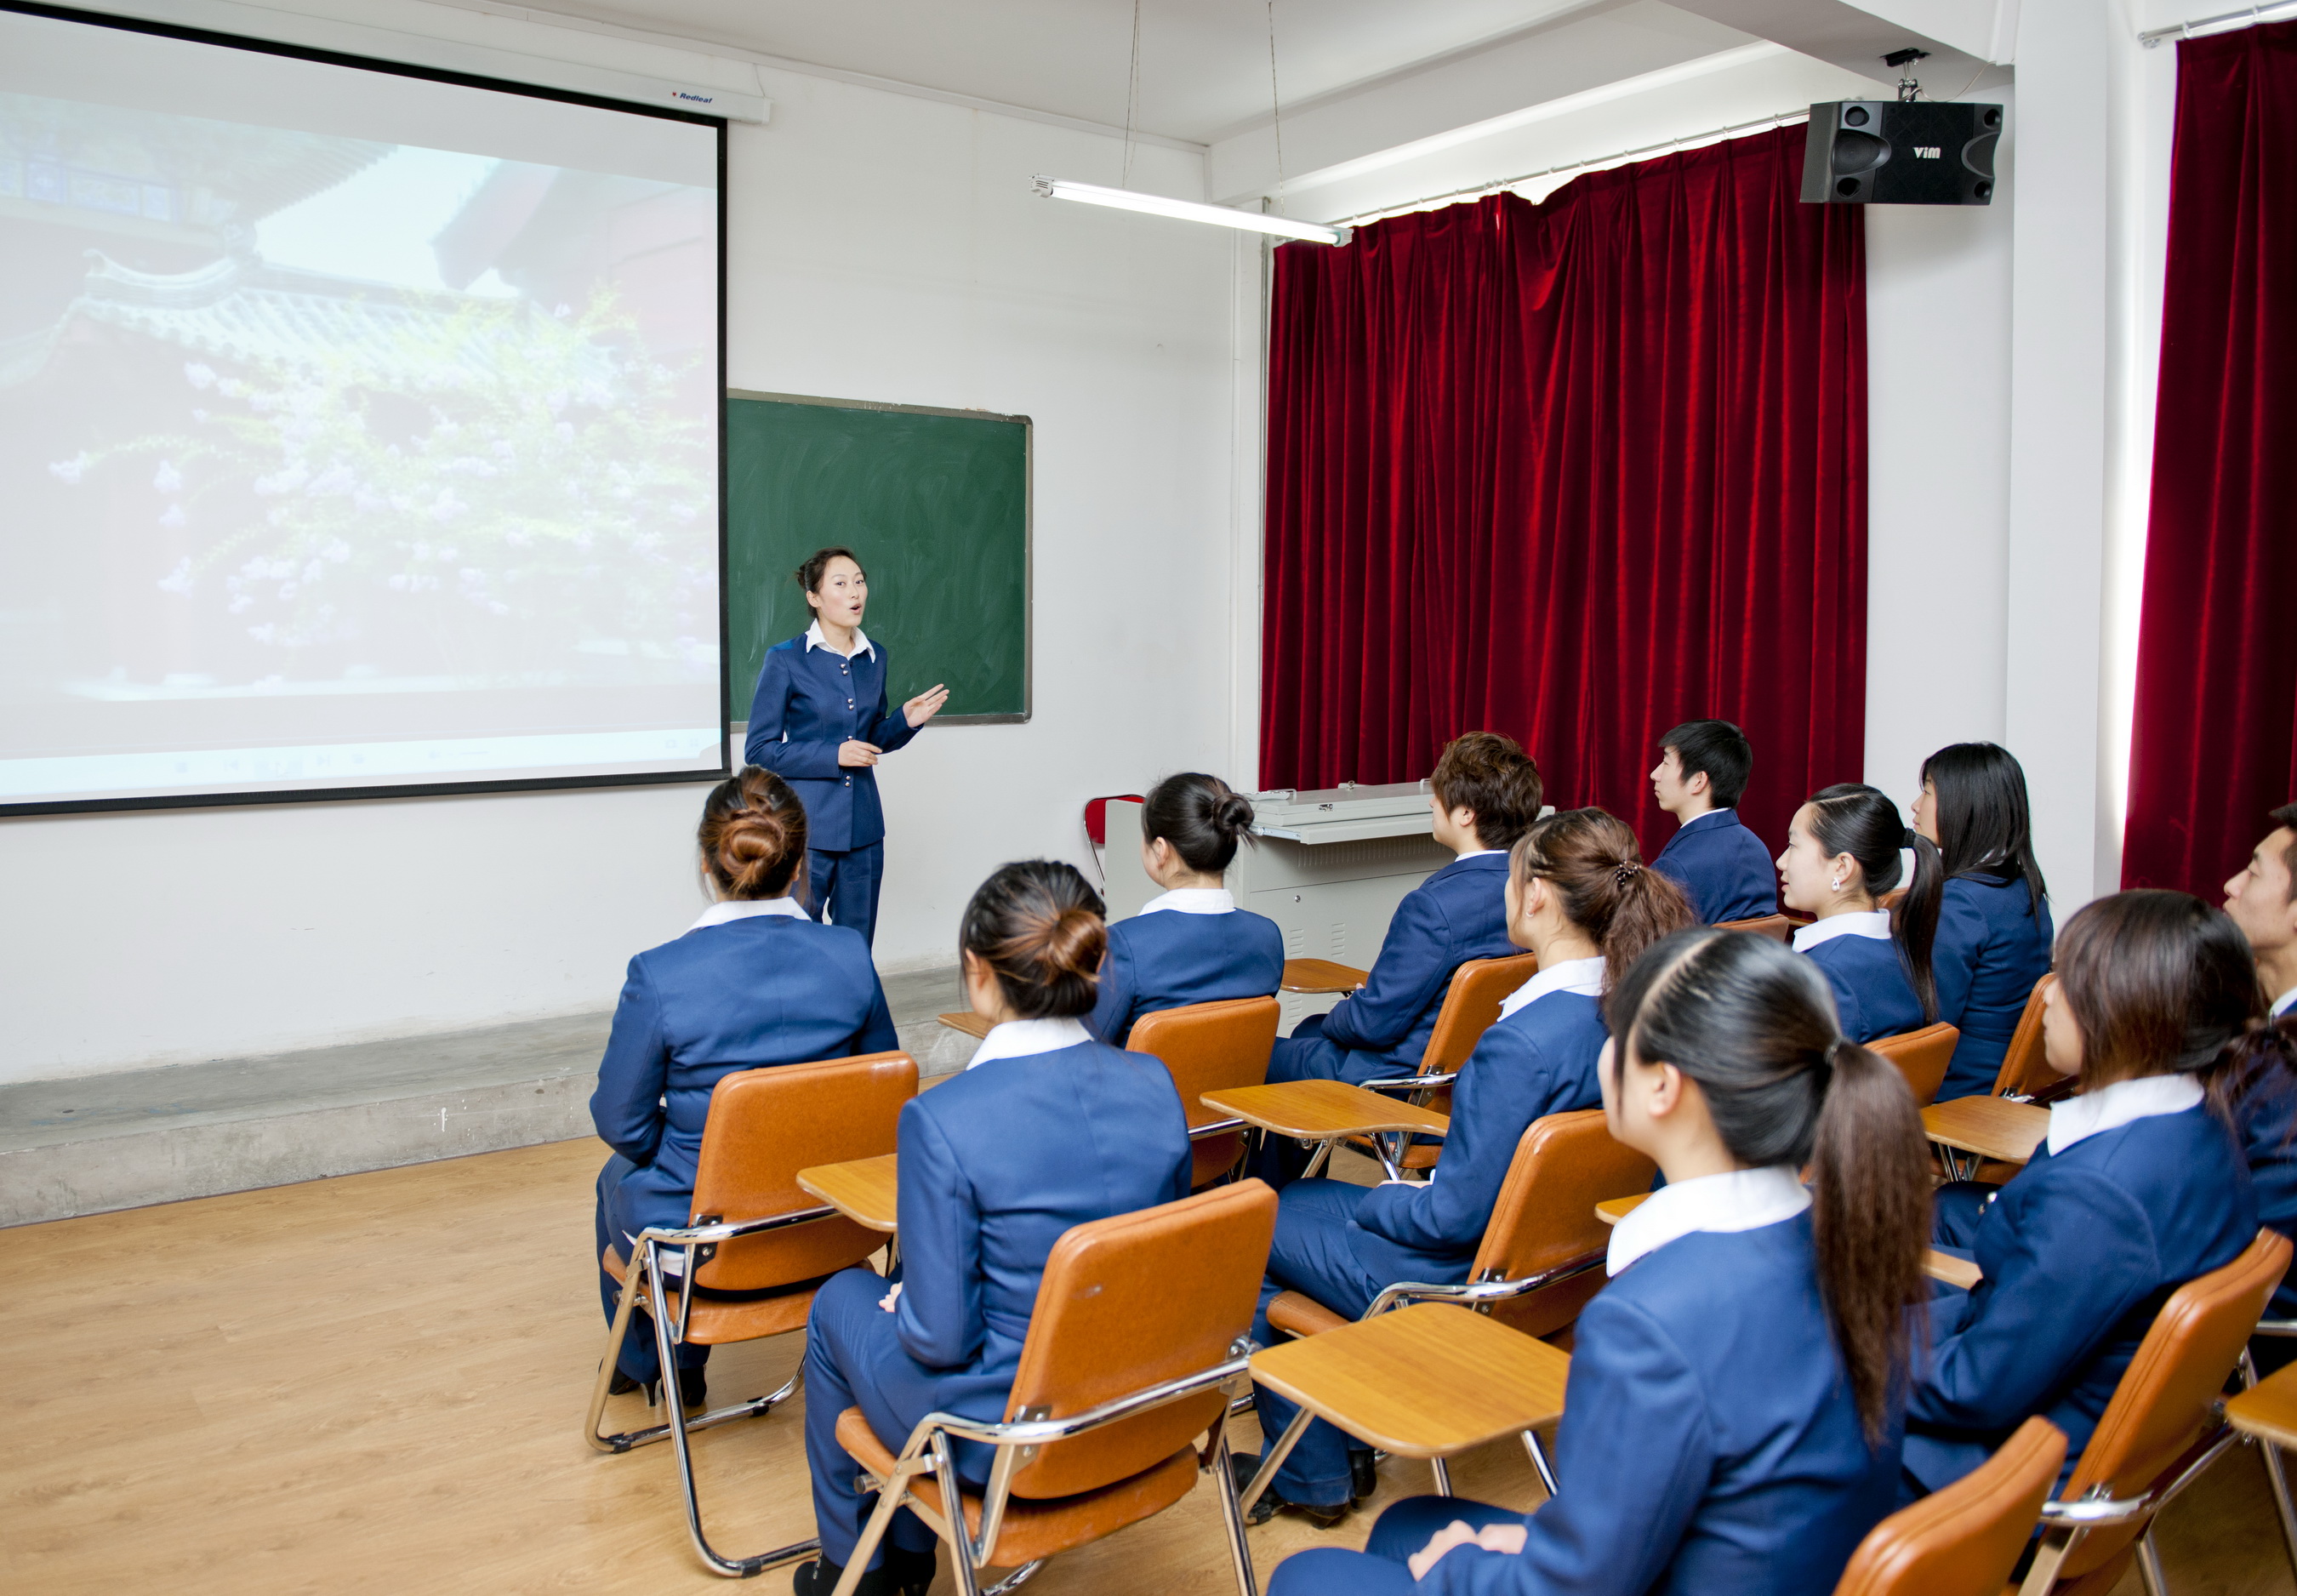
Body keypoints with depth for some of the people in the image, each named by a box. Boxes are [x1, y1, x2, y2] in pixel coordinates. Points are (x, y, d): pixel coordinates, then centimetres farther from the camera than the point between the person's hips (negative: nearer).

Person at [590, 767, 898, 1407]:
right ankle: (680, 1366, 53)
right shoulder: (849, 955, -13)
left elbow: (622, 1122, -11)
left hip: (698, 1239, -3)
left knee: (618, 1176, 34)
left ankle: (639, 1361, 55)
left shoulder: (659, 975, -23)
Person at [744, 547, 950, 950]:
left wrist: (907, 721, -1)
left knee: (857, 951, 11)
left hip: (863, 827, 5)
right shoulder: (785, 660, -6)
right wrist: (832, 756, -15)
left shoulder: (875, 658, 9)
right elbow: (759, 750, -6)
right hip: (807, 827, -5)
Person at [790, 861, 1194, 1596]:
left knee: (841, 1301, 25)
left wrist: (906, 1301, 2)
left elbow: (942, 1336, -22)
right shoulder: (1155, 1086, -10)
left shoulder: (942, 1119, -27)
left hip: (997, 1442, -5)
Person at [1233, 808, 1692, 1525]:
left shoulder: (1525, 1040, -32)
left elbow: (1455, 1214, -25)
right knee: (1294, 1200, 23)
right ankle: (1343, 1450, 32)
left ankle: (1312, 1476, 25)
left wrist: (1374, 1203, -6)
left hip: (1453, 1273, -9)